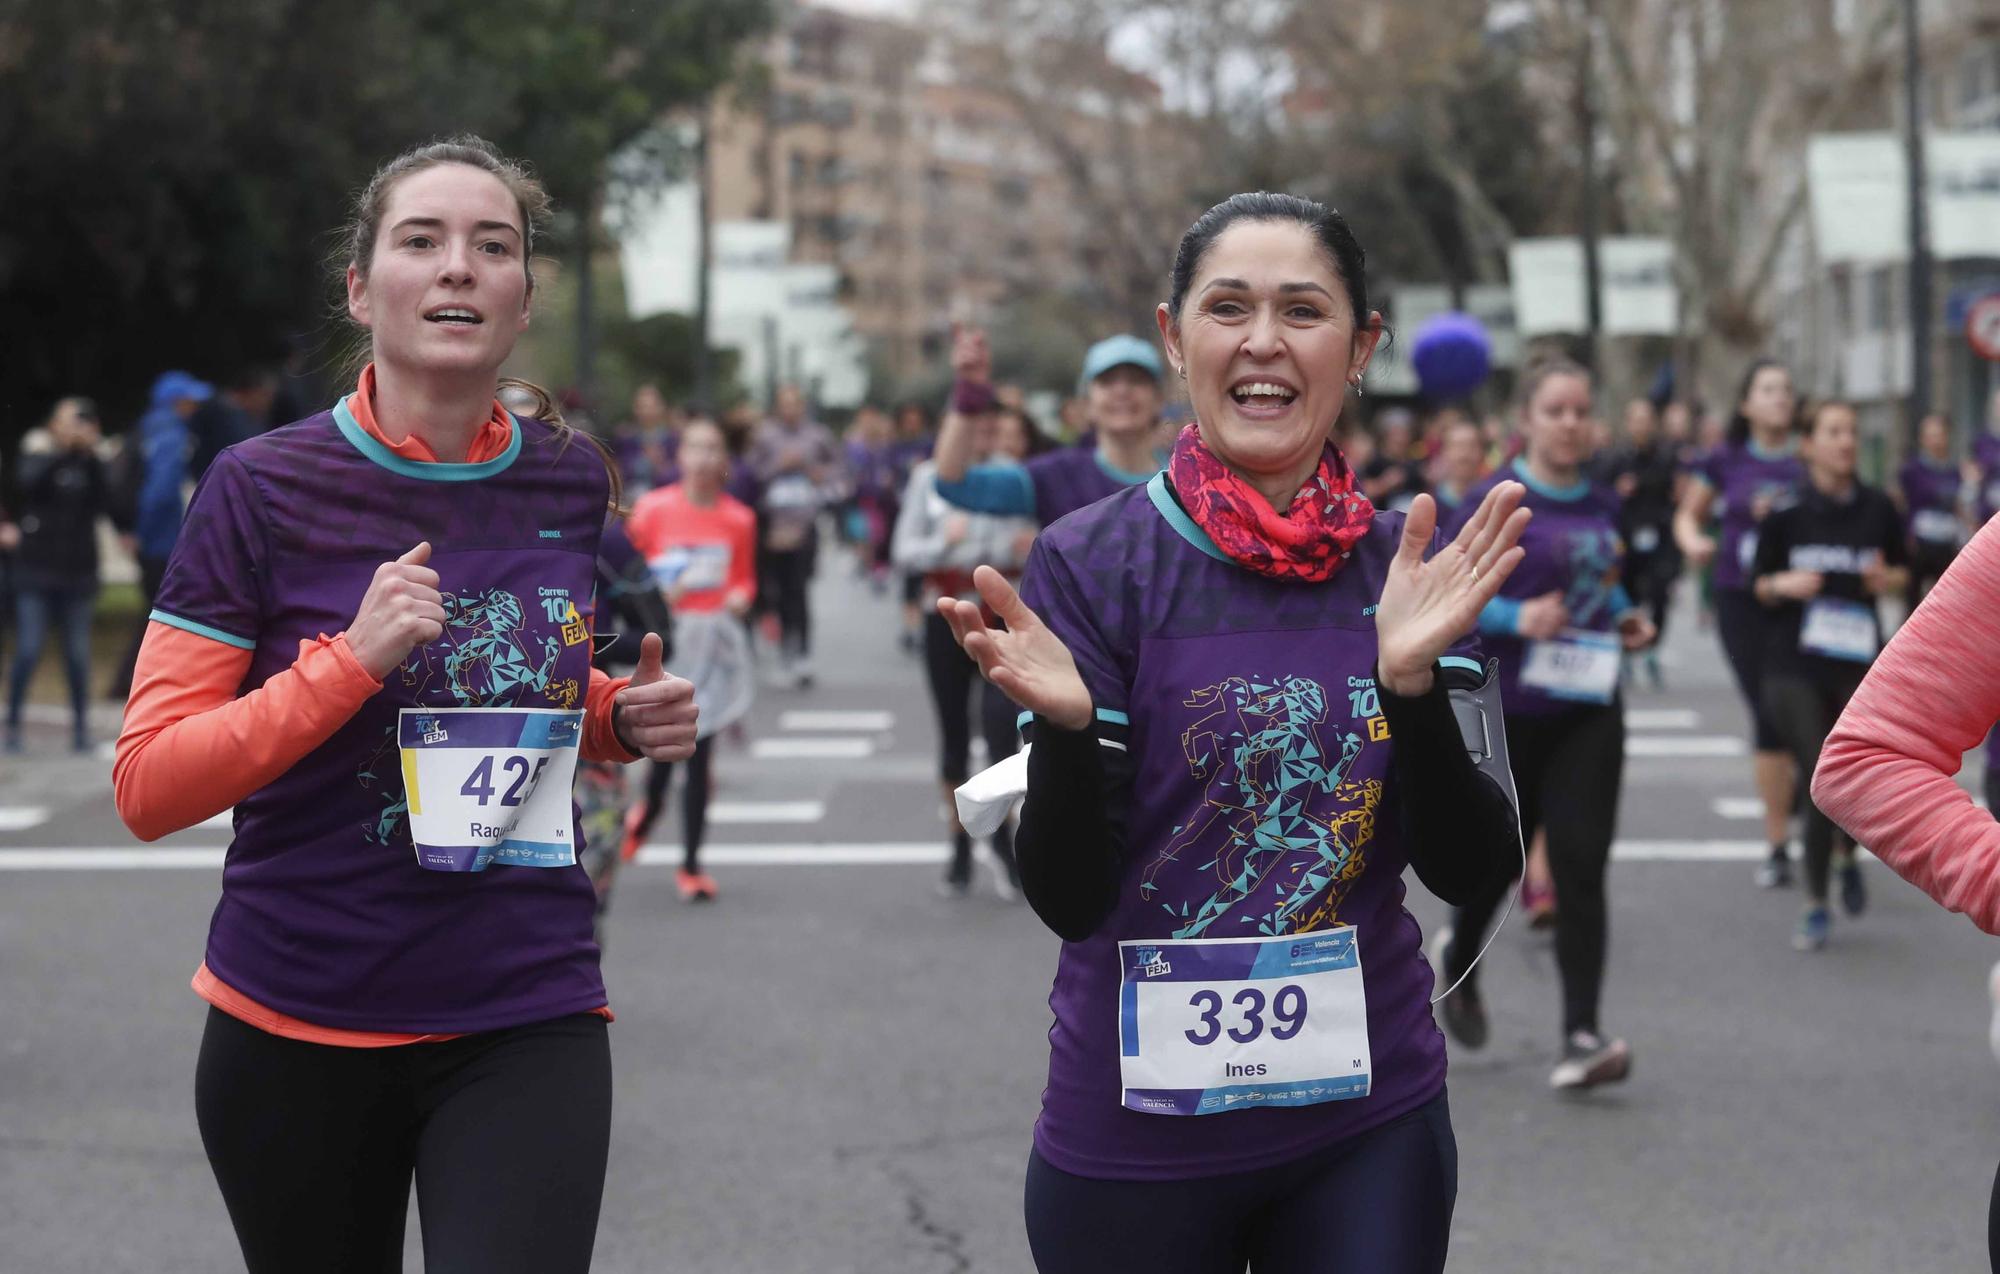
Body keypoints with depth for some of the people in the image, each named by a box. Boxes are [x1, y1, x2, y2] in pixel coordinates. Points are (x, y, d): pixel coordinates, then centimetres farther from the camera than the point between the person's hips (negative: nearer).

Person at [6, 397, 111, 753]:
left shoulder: (90, 466, 6)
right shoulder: (37, 456, 4)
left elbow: (101, 503, -10)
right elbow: (31, 482, -19)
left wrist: (90, 455, -19)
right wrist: (67, 449, -27)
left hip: (77, 573, 1)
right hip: (36, 570, -1)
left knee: (78, 656, 3)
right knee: (28, 652, -6)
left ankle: (80, 725, 12)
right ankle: (13, 722, 3)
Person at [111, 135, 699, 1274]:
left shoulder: (573, 483, 3)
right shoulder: (267, 488, -8)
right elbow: (150, 786, -11)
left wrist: (627, 723, 1)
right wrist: (353, 660, -22)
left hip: (528, 1020, 1)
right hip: (296, 1027, -1)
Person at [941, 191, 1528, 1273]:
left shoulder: (1415, 568, -1)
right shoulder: (1089, 564, -9)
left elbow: (1467, 868, -7)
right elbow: (1070, 898, -11)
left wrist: (1413, 680, -23)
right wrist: (1063, 724, -29)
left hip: (1370, 1119, 2)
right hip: (1136, 1137, -2)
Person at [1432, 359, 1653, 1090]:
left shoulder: (1603, 506, 9)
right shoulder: (1494, 502, -7)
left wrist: (1626, 620, 6)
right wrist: (1516, 617, -24)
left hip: (1588, 711, 3)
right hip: (1506, 708, -3)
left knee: (1581, 867, -8)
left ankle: (1581, 1037, -10)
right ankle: (1459, 956, 46)